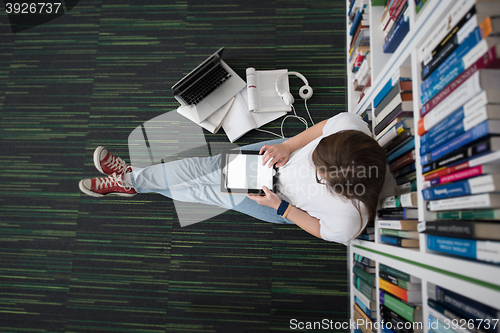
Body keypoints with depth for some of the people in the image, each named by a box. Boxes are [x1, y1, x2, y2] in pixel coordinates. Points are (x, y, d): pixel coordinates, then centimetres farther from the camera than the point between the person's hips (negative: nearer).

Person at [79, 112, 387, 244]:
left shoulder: (348, 220, -37)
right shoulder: (349, 125, -30)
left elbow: (320, 230, -17)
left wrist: (279, 206, -22)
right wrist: (287, 146, -22)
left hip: (287, 207, -4)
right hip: (285, 155, 4)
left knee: (208, 188, 1)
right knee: (215, 164, 0)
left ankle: (131, 182, 24)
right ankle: (132, 177, 22)